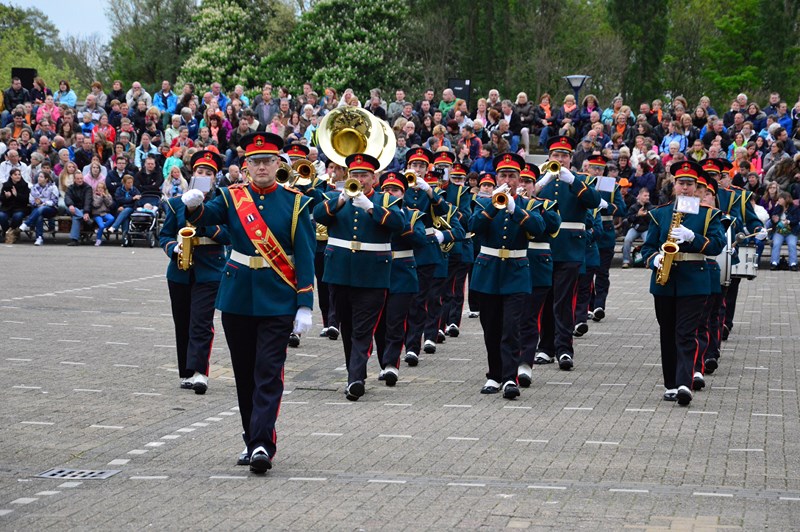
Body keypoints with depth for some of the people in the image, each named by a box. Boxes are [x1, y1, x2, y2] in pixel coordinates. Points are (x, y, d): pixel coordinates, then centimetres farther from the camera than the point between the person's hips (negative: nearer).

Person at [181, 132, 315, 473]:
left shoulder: (294, 203, 0)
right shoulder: (232, 198, 4)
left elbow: (305, 257, -3)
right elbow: (208, 217, -16)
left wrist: (304, 306, -9)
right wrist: (193, 206, -40)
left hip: (277, 301, -3)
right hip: (237, 300, 3)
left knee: (268, 373, -9)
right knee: (245, 374, 9)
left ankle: (262, 444, -14)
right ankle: (253, 441, 20)